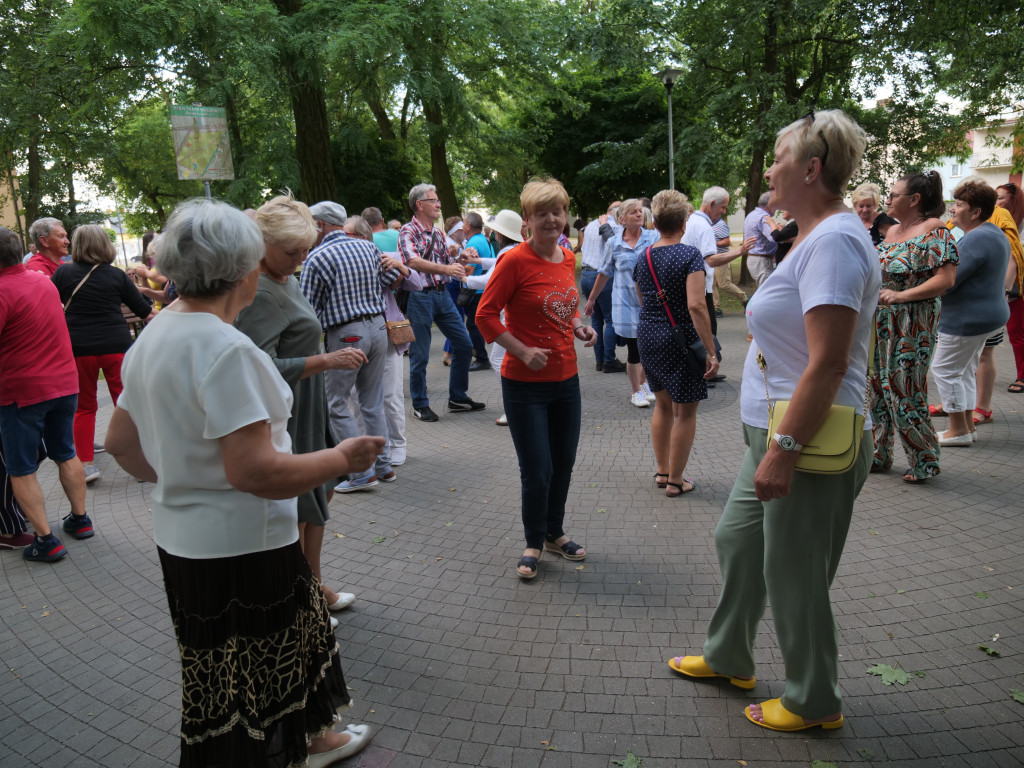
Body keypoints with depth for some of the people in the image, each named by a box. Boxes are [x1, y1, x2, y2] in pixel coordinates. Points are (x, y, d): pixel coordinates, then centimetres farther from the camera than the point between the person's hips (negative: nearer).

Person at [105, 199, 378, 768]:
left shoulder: (153, 337, 6)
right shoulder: (224, 349, -25)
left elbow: (121, 442, 14)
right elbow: (254, 471, -29)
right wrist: (342, 459, -17)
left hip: (181, 535, 10)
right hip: (239, 550, -10)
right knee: (248, 700, 9)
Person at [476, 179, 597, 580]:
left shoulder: (568, 258, 6)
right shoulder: (515, 260, -15)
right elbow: (485, 315, -13)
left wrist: (579, 326, 2)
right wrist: (523, 351, -17)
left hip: (566, 379, 7)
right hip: (526, 385, -6)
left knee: (564, 464, 17)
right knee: (537, 472, 1)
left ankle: (554, 533, 38)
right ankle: (534, 543, 25)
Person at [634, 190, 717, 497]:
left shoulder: (643, 258, 5)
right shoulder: (690, 255, -15)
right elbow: (696, 305, -24)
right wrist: (710, 350, -23)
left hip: (647, 336, 7)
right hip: (680, 339, -7)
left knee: (662, 404, 21)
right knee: (685, 411, 7)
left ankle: (662, 471, 30)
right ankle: (675, 480, 15)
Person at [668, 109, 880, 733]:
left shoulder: (834, 241, -21)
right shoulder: (819, 236, 13)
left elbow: (828, 364, -27)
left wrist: (784, 450, -26)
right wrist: (774, 444, 19)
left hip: (810, 444, -11)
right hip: (779, 434, 11)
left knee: (794, 578, 6)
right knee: (737, 541, 22)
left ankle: (815, 702, 28)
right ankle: (728, 657, 42)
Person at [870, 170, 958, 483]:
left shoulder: (934, 231, -11)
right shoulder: (892, 231, 13)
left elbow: (946, 278, -20)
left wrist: (902, 295, -23)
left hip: (912, 326, -8)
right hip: (880, 322, 8)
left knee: (905, 391, -5)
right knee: (877, 386, 11)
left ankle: (925, 460, 11)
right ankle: (879, 454, 23)